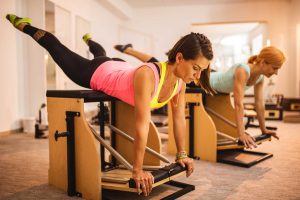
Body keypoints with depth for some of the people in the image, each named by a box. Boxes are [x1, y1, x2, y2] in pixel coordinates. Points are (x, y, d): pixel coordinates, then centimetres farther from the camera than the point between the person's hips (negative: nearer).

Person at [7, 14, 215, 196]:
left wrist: (181, 154, -7)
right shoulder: (147, 76, -46)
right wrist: (138, 170, -36)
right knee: (59, 51, 21)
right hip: (97, 73, -3)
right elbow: (142, 126, -44)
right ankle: (24, 24, 47)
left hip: (120, 69, 4)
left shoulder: (180, 80, -23)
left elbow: (179, 117, -12)